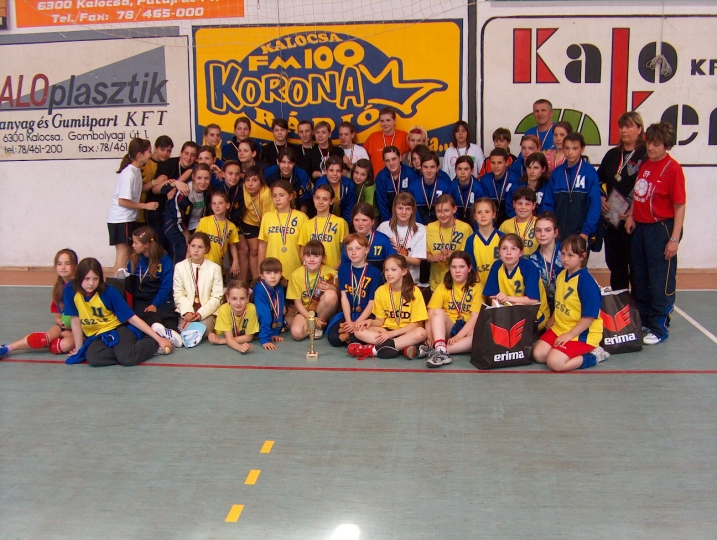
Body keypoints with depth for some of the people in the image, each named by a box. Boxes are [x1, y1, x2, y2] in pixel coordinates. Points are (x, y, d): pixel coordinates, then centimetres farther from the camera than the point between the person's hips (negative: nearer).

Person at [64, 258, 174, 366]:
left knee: (127, 357, -35)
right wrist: (79, 349, 1)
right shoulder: (70, 292, -11)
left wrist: (158, 339, -16)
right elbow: (75, 321, -1)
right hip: (98, 335, 3)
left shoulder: (109, 292, -17)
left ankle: (153, 343, -5)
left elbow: (132, 318, -14)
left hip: (118, 329, -3)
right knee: (93, 358, -33)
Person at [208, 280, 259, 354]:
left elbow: (248, 337, -22)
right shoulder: (224, 310, -32)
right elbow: (229, 339, -32)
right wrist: (240, 347, -56)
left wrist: (221, 341, -30)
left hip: (242, 337, 1)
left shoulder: (251, 309, -31)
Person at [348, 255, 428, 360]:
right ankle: (403, 347, -32)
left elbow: (415, 324, -11)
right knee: (359, 331, -21)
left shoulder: (414, 291, -11)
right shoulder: (380, 291, -1)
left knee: (420, 332, -37)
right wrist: (371, 321, -18)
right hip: (387, 330, 3)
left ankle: (374, 349, -34)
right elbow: (380, 321, 6)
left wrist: (391, 333, -21)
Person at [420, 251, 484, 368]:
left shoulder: (477, 286, -2)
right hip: (447, 329, 2)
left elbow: (475, 316, -11)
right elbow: (431, 314, -7)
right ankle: (441, 351, -44)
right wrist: (429, 335, -24)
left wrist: (458, 336, -22)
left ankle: (434, 351, -39)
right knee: (438, 312, -26)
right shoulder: (443, 287, 3)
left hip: (467, 330, -1)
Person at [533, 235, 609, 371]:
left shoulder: (586, 281, -21)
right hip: (559, 328, 8)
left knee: (554, 362, -22)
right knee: (538, 354, -5)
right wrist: (551, 323, 12)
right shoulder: (561, 275, 5)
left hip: (582, 333, -8)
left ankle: (593, 356, -2)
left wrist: (570, 334, -20)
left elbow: (589, 316, -21)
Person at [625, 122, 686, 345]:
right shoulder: (645, 164, 8)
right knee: (640, 278, 16)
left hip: (661, 228, -7)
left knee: (661, 282, 1)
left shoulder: (673, 169, -13)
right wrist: (631, 215, 4)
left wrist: (674, 239, -17)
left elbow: (680, 206, -14)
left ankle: (659, 328, 11)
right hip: (640, 227, 7)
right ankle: (641, 319, 30)